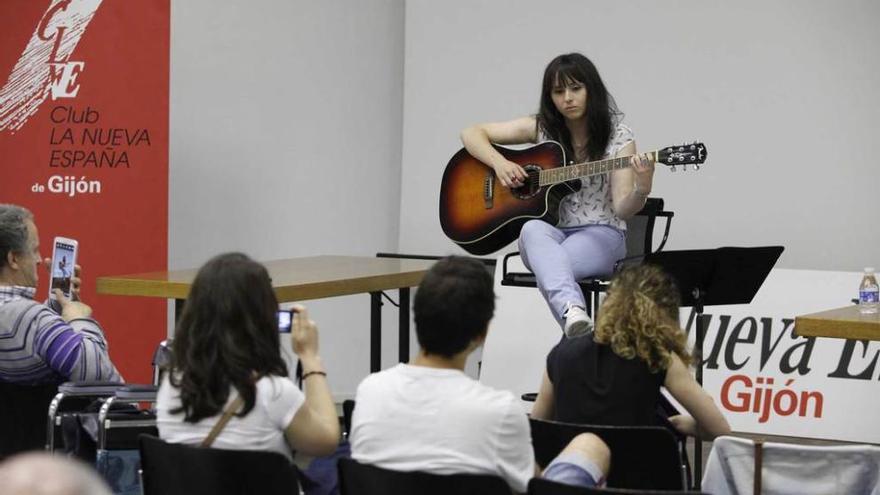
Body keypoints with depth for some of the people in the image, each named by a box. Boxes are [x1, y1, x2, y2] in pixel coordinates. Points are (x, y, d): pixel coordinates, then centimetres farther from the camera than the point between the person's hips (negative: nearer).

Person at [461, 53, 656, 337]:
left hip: (599, 233, -2)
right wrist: (499, 163, -9)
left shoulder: (618, 137, -1)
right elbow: (472, 134, 9)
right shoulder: (541, 127, 6)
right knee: (533, 230, -38)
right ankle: (572, 311, -63)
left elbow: (622, 209, -8)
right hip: (550, 231, 2)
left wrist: (642, 189, -30)